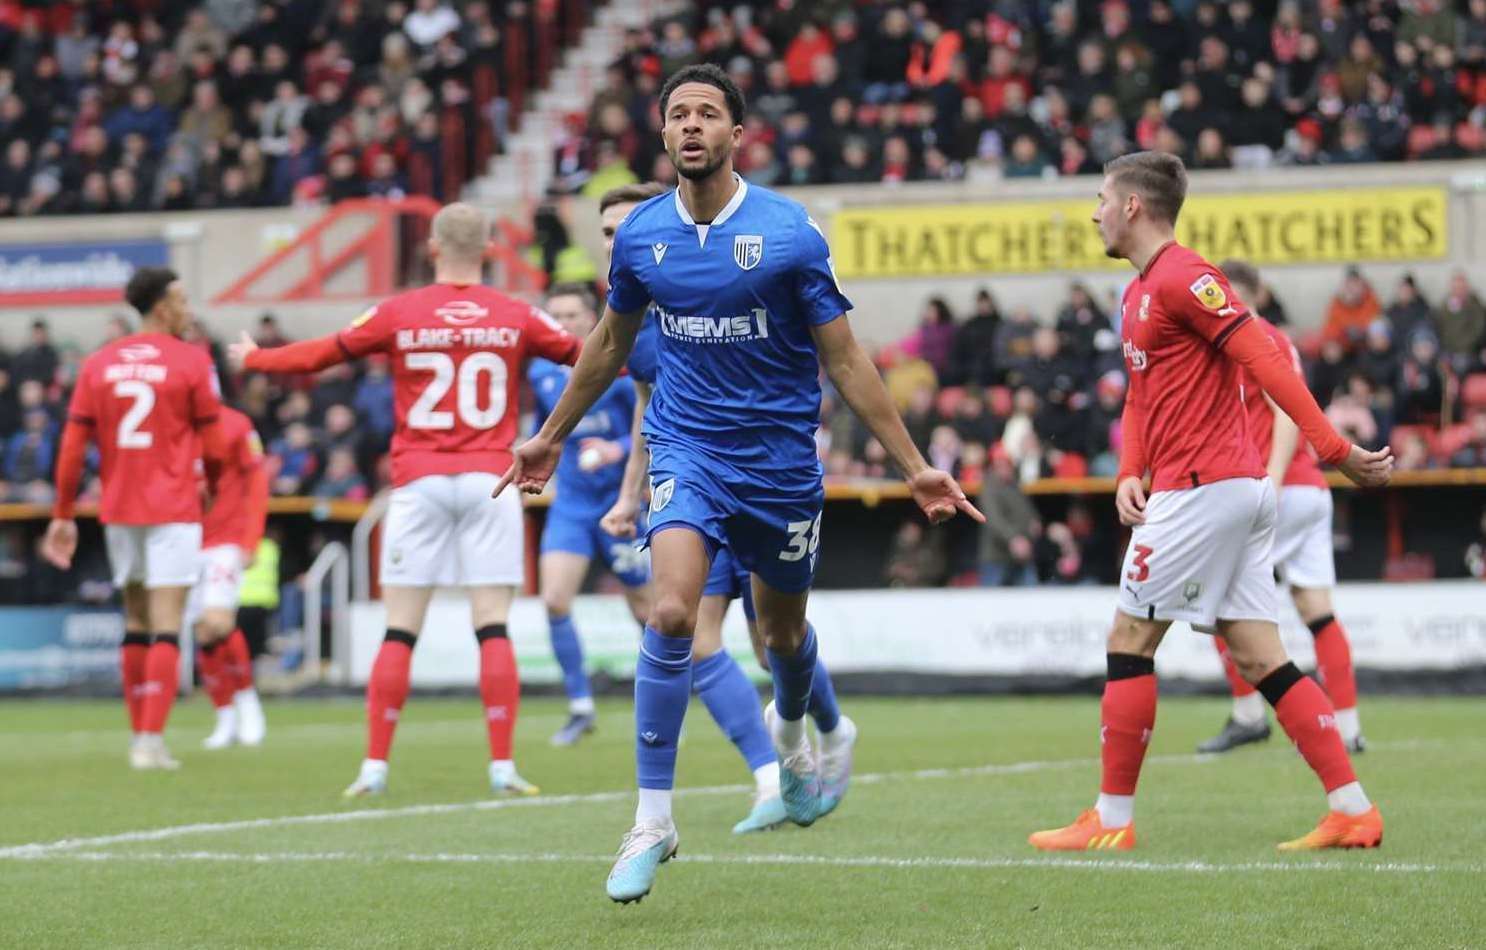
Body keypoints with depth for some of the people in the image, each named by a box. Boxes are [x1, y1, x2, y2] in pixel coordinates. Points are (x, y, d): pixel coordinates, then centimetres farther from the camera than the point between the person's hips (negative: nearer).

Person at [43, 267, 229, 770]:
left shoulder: (97, 365, 5)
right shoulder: (191, 362, -6)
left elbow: (72, 448, 3)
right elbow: (213, 447, -2)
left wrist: (62, 516, 8)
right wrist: (211, 483, 19)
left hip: (119, 510, 4)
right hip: (173, 510, -4)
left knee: (135, 622, 16)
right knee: (165, 627, -6)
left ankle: (140, 736, 18)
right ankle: (152, 742, -14)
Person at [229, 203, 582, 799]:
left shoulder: (398, 315, 0)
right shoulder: (516, 318, 3)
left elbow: (319, 354, 10)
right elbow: (586, 356, 17)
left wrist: (252, 359, 28)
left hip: (419, 482, 0)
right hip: (489, 479, 0)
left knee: (398, 632, 2)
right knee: (493, 628, -1)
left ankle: (375, 766, 2)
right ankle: (503, 767, -6)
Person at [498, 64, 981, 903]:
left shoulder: (790, 233, -11)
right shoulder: (640, 236, -3)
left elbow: (845, 360, -6)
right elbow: (610, 345, 15)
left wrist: (914, 466, -8)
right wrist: (551, 437, 23)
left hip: (781, 457, -1)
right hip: (687, 448, 1)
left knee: (783, 631, 16)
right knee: (672, 613, -21)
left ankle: (791, 726, 53)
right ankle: (654, 819, -14)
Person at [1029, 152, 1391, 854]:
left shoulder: (1183, 278, -12)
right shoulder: (1136, 295, 19)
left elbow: (1265, 361, -18)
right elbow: (1141, 396, 23)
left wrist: (1335, 450, -23)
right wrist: (1129, 474, 5)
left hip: (1200, 489, -9)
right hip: (1241, 492, 9)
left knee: (1130, 640, -3)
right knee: (1259, 658, 5)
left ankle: (1111, 821, 2)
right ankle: (1353, 811, 1)